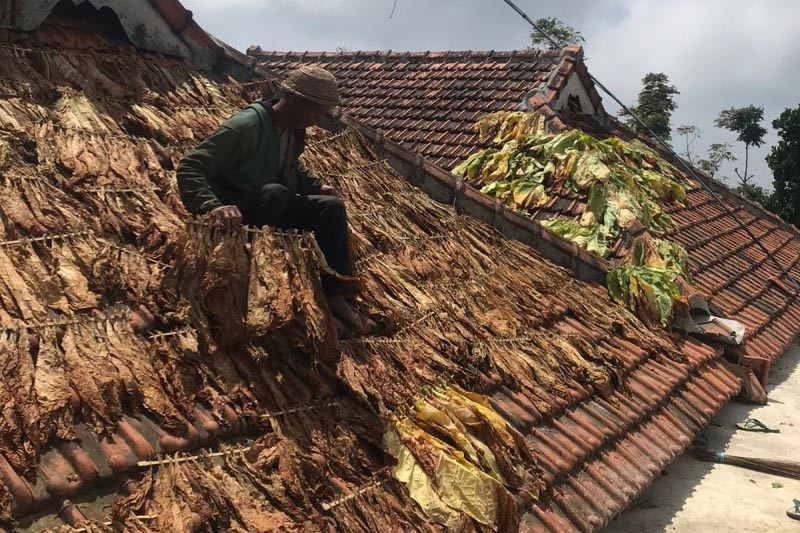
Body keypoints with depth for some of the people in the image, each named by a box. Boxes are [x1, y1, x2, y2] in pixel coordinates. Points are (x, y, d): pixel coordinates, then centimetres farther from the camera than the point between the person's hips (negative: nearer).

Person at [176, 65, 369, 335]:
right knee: (274, 192, -37)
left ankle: (335, 298, -6)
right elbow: (189, 167, -28)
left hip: (271, 209, 8)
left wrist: (317, 186, 6)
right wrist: (213, 206, -45)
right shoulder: (247, 126, -24)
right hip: (235, 213, -8)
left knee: (331, 207, -9)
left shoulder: (294, 132, 2)